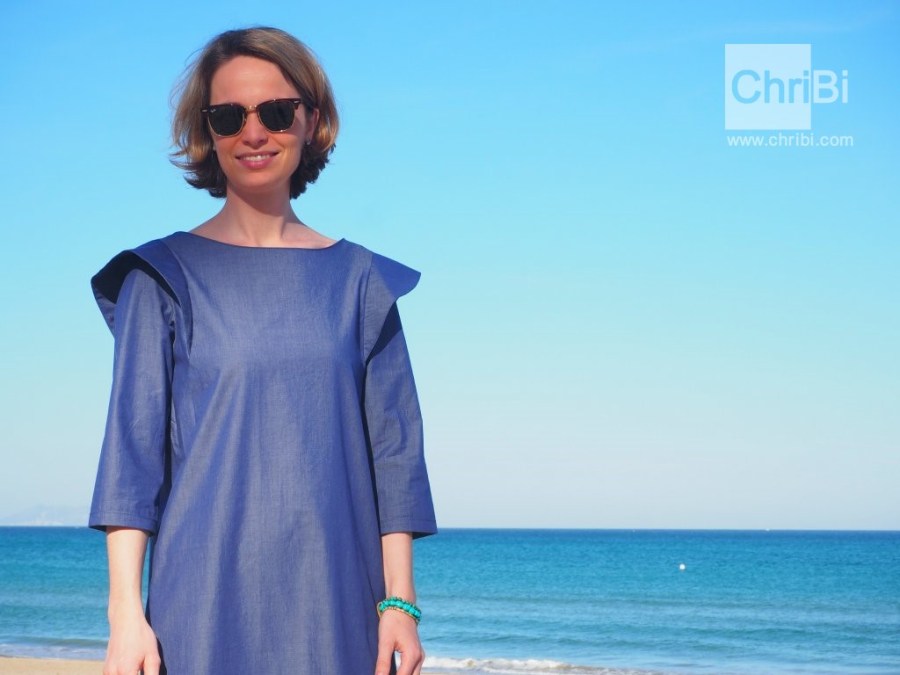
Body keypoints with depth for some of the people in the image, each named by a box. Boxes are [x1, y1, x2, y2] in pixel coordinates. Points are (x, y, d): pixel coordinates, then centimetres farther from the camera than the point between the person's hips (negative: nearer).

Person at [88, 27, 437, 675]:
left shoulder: (359, 280, 9)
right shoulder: (164, 276, 3)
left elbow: (393, 448, 7)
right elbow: (133, 444, -2)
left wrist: (400, 600, 0)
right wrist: (125, 613, -10)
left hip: (336, 602, 2)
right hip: (204, 608, -2)